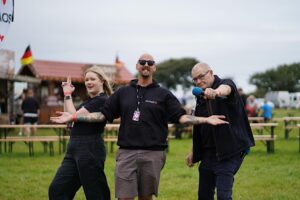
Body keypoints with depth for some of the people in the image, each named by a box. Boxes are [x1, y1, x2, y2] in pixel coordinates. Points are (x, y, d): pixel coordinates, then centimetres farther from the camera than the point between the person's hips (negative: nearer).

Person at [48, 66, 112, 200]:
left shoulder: (101, 100, -11)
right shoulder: (89, 101, 18)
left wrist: (68, 95, -3)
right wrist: (66, 95, 15)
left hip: (90, 150, -10)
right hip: (74, 150, 10)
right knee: (56, 189, 6)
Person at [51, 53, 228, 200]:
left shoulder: (163, 94, 6)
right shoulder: (123, 93, 11)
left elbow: (181, 117, -1)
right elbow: (103, 115, 10)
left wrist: (206, 120, -14)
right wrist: (73, 117, 4)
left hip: (153, 154, -1)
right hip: (126, 153, 1)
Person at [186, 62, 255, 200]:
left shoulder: (226, 84, -8)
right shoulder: (200, 98, 13)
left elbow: (226, 88, -35)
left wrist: (216, 92, -59)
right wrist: (193, 151, 26)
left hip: (229, 152, -7)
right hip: (208, 152, 7)